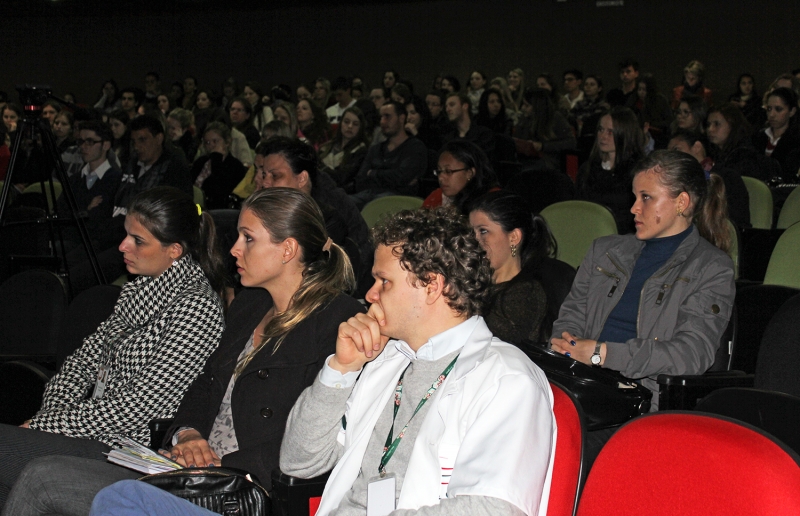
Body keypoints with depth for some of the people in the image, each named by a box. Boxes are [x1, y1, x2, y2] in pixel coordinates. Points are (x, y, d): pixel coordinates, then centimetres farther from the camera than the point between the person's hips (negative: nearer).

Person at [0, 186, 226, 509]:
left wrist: (44, 425, -15)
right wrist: (49, 415, -3)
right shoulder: (143, 288, 12)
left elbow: (138, 407, -20)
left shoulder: (197, 307, -16)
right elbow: (85, 359, 15)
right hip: (97, 428, 9)